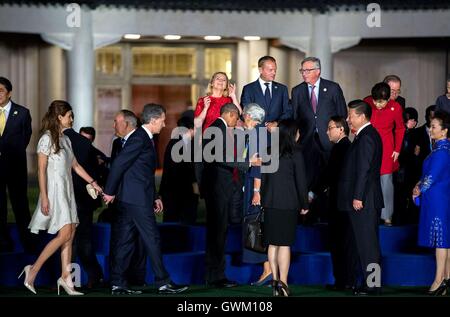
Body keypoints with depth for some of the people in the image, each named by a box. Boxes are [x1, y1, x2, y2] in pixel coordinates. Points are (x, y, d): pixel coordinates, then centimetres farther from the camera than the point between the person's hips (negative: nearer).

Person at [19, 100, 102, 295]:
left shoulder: (65, 139, 14)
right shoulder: (47, 139, -10)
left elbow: (75, 166, 20)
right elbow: (41, 170, -13)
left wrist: (93, 183, 14)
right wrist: (44, 197, -18)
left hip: (67, 190, 8)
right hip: (54, 190, -8)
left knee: (70, 236, 3)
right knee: (65, 235, -14)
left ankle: (66, 278, 6)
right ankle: (33, 270, -8)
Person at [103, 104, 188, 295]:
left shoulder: (146, 139, 17)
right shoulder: (139, 138, -15)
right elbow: (119, 164, -17)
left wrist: (154, 197, 20)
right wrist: (110, 192, -13)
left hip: (129, 200, 10)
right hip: (136, 199, -10)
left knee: (125, 241, 8)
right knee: (152, 239, -5)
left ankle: (118, 284, 10)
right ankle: (163, 282, -1)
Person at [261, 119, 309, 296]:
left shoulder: (269, 152, 6)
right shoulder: (295, 153, -7)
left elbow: (264, 178, 10)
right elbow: (301, 181, -5)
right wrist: (304, 205, 4)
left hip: (270, 203, 4)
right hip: (288, 203, -4)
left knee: (272, 243, 9)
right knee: (285, 243, -4)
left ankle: (275, 279, 10)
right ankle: (282, 282, -7)